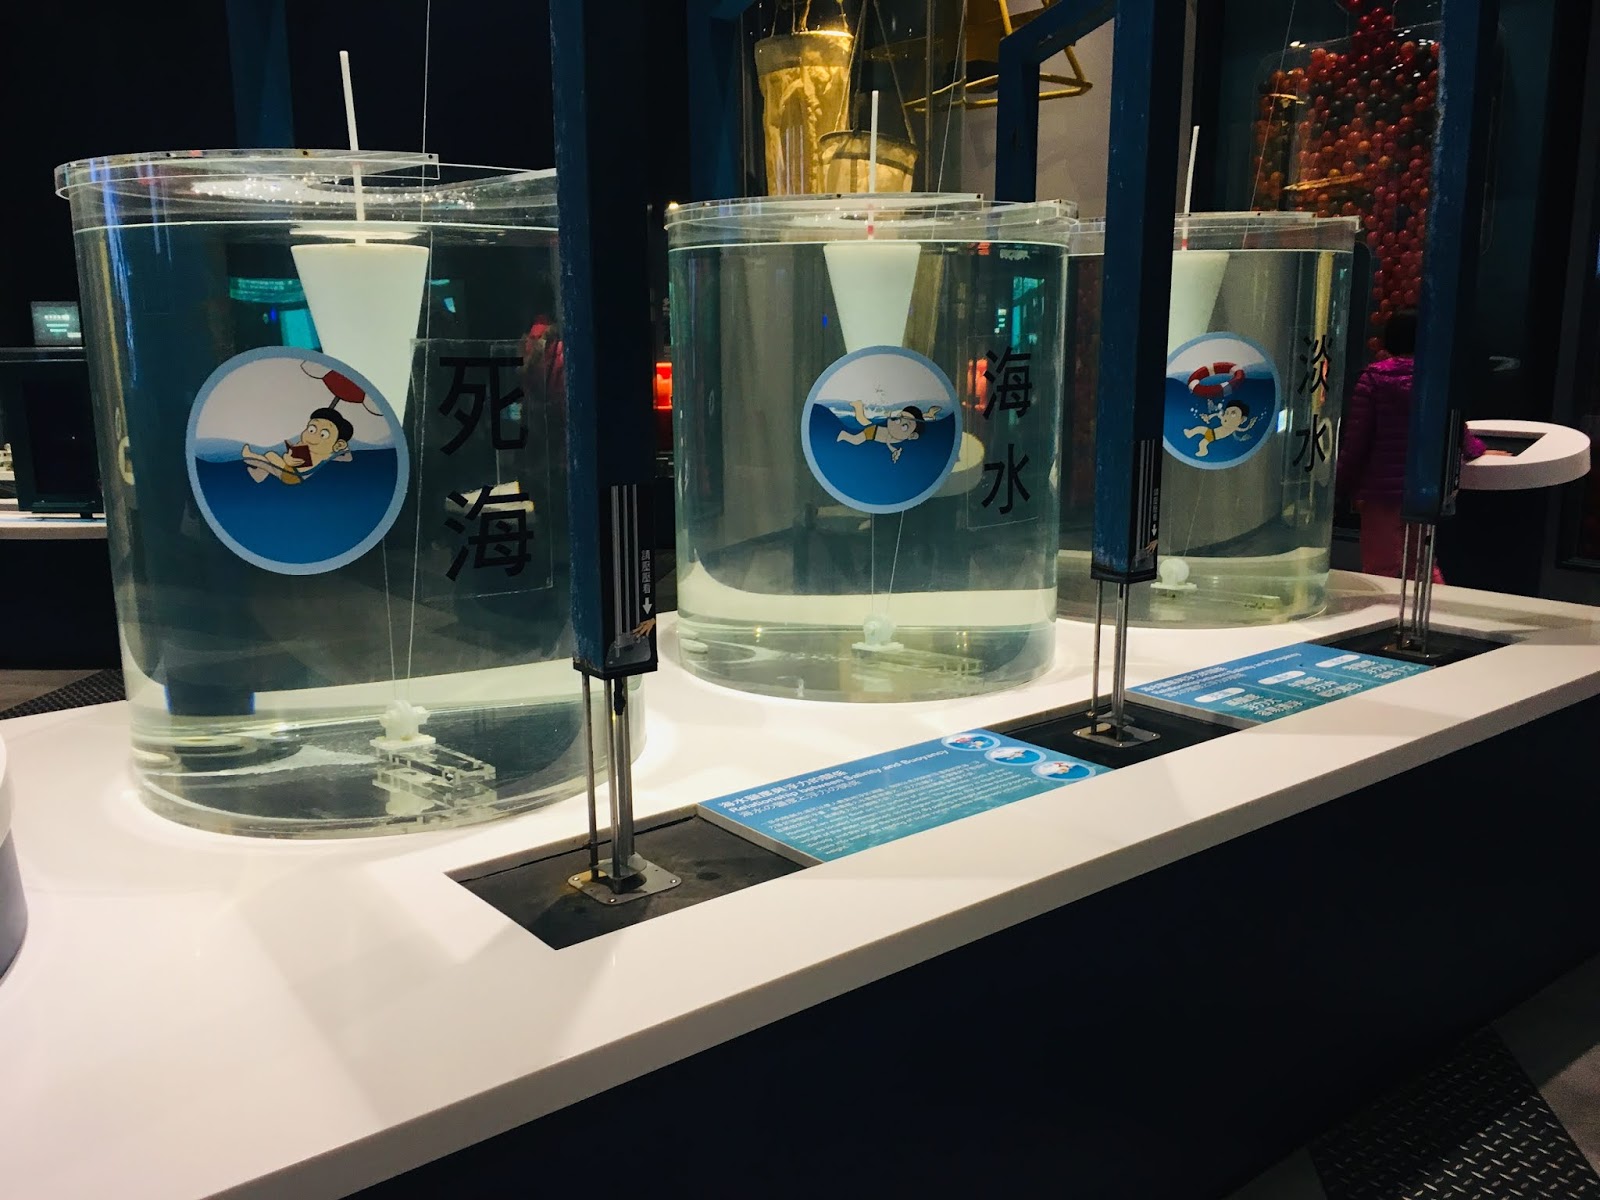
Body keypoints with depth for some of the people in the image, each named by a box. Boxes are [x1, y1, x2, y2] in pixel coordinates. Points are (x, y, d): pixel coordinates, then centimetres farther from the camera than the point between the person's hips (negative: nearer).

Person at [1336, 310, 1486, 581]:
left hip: (1381, 489, -3)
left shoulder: (1373, 377, -7)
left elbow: (1356, 437, -9)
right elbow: (1457, 431, 12)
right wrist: (1476, 448, 34)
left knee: (1380, 570, 1)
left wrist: (1345, 485, 1)